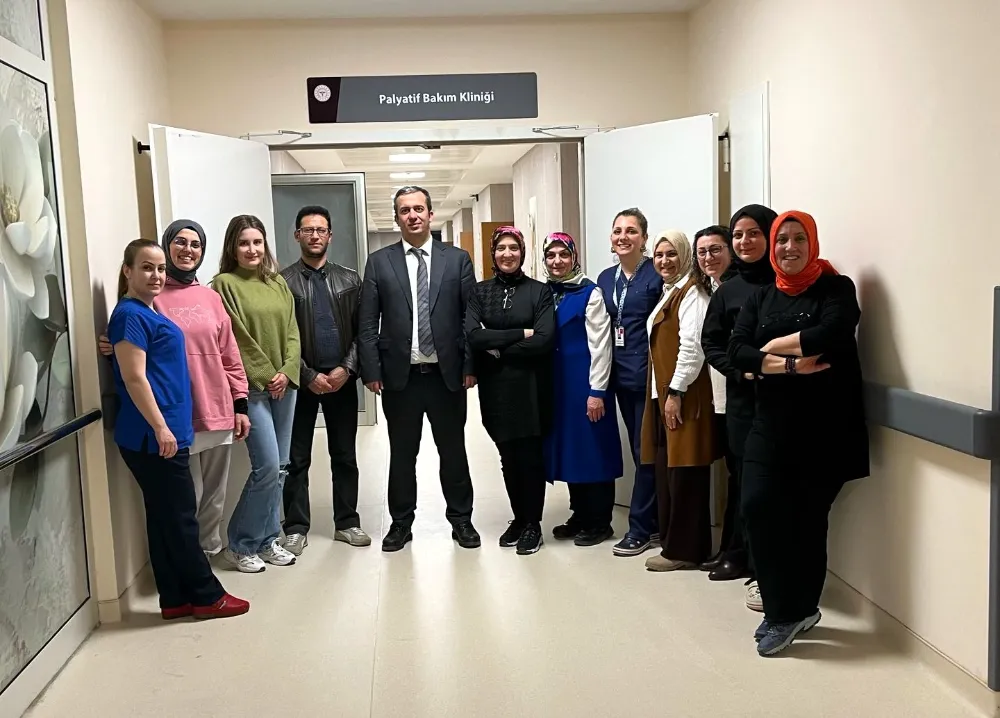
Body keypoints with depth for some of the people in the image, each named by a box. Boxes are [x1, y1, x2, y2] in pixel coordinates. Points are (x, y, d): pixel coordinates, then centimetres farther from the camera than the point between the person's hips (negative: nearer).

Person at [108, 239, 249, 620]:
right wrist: (160, 427, -21)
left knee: (165, 518, 12)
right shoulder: (130, 315, -12)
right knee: (179, 518, -1)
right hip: (153, 435, -10)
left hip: (164, 433, 10)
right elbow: (134, 377, -19)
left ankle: (176, 599, 19)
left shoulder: (149, 314, 16)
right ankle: (207, 596, 8)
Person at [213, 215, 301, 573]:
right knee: (267, 466, -10)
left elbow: (291, 331, 8)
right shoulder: (225, 283, -4)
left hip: (284, 384, 6)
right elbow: (238, 339, -10)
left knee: (279, 467, 8)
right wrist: (266, 375, -11)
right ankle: (240, 545, 6)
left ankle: (268, 539, 21)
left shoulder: (278, 283, 13)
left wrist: (287, 371, -6)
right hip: (252, 385, -6)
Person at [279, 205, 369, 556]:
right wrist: (308, 376, -12)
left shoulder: (349, 279, 7)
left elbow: (361, 331, 3)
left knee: (345, 456, 10)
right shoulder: (283, 281, -1)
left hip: (342, 379, 2)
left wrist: (346, 369, -9)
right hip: (301, 381, -2)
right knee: (297, 459, 6)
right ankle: (296, 527, 16)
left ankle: (347, 522, 20)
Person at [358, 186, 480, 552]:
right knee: (401, 454, 11)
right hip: (399, 376, 0)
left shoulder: (457, 259, 3)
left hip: (447, 375, 0)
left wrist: (470, 365, -4)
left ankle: (461, 519, 26)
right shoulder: (379, 262, 3)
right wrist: (371, 371, -5)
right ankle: (401, 522, 24)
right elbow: (367, 323, 1)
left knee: (453, 451, 12)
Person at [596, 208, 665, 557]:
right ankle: (654, 523, 23)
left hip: (649, 374, -7)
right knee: (639, 450, 12)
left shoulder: (656, 274, -9)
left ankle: (640, 529, 9)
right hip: (622, 375, 7)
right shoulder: (605, 279, 11)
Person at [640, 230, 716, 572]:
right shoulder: (669, 293, 20)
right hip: (663, 393, 10)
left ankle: (682, 549, 4)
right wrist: (662, 394, 16)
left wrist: (676, 392, -20)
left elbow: (692, 347, -19)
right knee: (666, 471, 12)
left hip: (682, 395, -10)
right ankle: (671, 542, 21)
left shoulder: (691, 292, -10)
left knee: (684, 472, -3)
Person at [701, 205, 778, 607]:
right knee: (746, 480, 7)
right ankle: (759, 568, 20)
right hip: (742, 398, 4)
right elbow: (711, 344, 9)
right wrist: (742, 369, -6)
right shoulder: (728, 291, 10)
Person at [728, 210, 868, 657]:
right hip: (772, 423, 3)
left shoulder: (836, 288, 1)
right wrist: (789, 365, -17)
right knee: (758, 507, -10)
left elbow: (829, 336, -19)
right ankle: (785, 611, 6)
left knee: (809, 517, 3)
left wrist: (772, 347, -8)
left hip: (826, 425, -3)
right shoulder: (760, 297, 12)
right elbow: (736, 352, -3)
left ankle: (796, 609, 20)